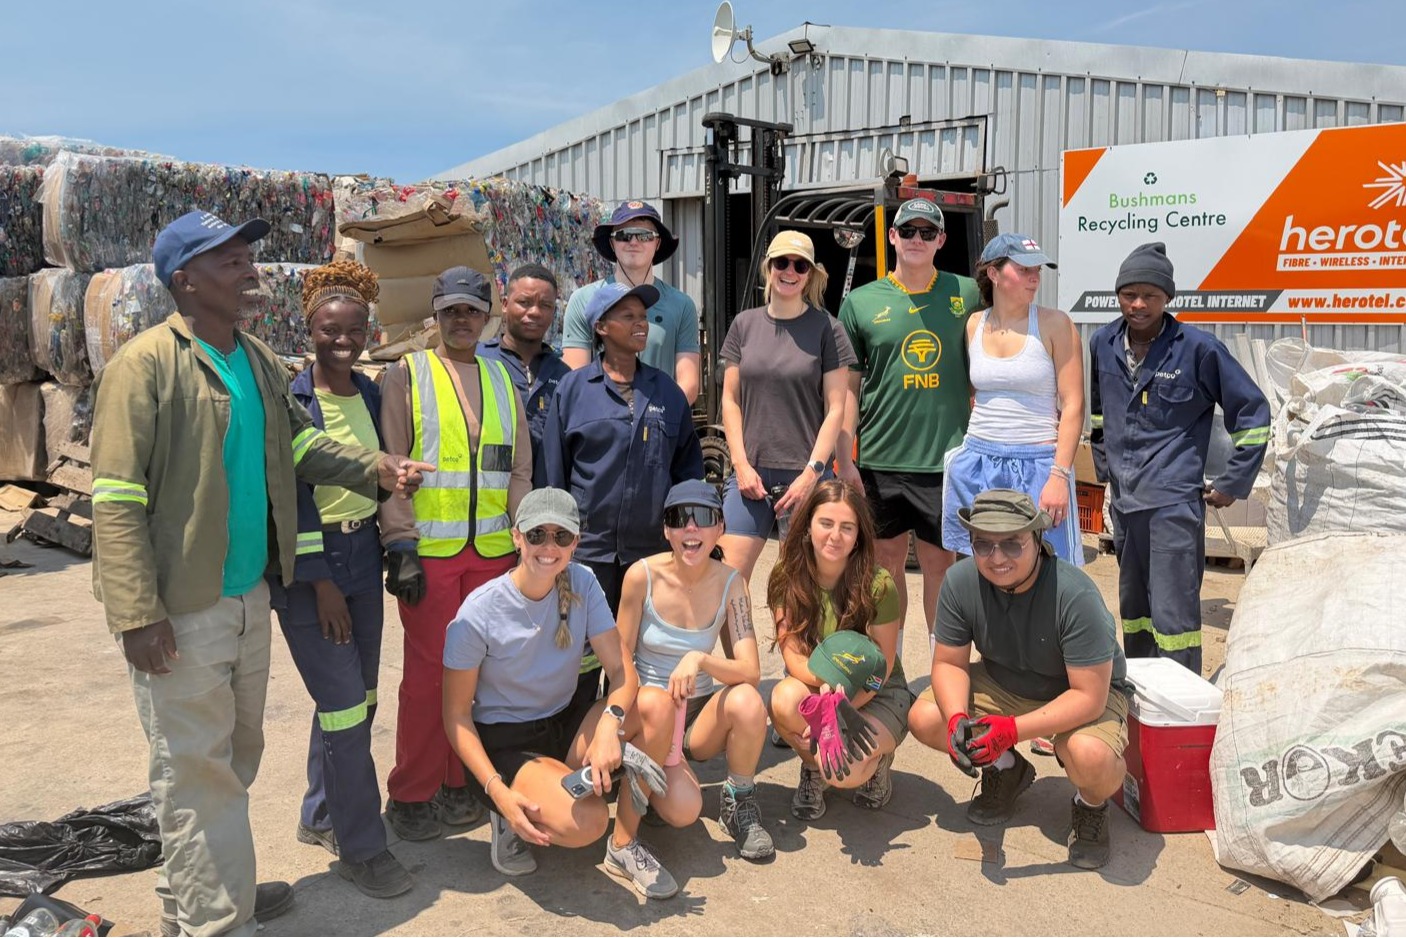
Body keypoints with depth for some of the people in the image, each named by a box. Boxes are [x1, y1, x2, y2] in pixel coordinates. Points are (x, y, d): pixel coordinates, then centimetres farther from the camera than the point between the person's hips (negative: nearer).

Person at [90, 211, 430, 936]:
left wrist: (375, 469, 0)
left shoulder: (258, 360, 8)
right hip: (182, 609, -8)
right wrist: (137, 615, -22)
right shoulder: (146, 364, -15)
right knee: (195, 770, 2)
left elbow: (299, 443, 16)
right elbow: (115, 501, -18)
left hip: (248, 596, 8)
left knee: (235, 757, 20)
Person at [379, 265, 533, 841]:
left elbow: (518, 471, 15)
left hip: (491, 550, 4)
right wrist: (399, 545, -11)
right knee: (429, 670, -1)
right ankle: (411, 795, 14)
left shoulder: (502, 380, 15)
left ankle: (458, 784, 23)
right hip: (429, 550, -4)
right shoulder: (405, 375, 3)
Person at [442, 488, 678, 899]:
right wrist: (497, 791, -24)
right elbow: (457, 714, -11)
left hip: (564, 723, 5)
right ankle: (513, 822, 1)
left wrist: (609, 726, -34)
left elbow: (621, 669, -12)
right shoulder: (479, 612, -18)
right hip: (503, 742, -5)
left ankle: (625, 846, -7)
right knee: (585, 822, -33)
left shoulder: (581, 583, -6)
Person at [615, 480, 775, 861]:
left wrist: (699, 660, -34)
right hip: (651, 714, -2)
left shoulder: (730, 583, -8)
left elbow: (750, 671, -15)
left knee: (748, 701, -32)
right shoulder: (643, 575, -14)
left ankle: (739, 802, -5)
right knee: (683, 809, -31)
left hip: (701, 714, 3)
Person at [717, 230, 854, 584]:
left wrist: (811, 473, -9)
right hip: (750, 471, 2)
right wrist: (741, 464, -1)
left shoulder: (827, 329, 1)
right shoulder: (745, 324, 9)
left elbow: (835, 408, -1)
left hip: (806, 474, -2)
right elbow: (730, 399, 9)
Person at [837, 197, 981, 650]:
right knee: (887, 562, 11)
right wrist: (843, 459, -1)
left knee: (940, 563, 7)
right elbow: (848, 386, 5)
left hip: (946, 458, -1)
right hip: (880, 459, 1)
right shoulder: (861, 302, 5)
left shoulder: (967, 295, 5)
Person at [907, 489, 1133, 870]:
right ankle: (1007, 772, 14)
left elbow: (1089, 696, -31)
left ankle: (1091, 804, 3)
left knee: (1091, 757, -37)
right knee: (924, 718, -16)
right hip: (1003, 683, 5)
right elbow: (949, 663, -10)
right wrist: (958, 719, -31)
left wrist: (1012, 729, -40)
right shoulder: (960, 581, -20)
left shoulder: (1075, 596, -33)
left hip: (1086, 694, -4)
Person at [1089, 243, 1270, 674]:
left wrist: (1232, 484, -2)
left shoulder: (1198, 347, -9)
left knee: (1173, 616, -9)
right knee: (1132, 610, 16)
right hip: (1124, 498, 6)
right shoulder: (1102, 344, 6)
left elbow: (1253, 412, -1)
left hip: (1175, 501, -6)